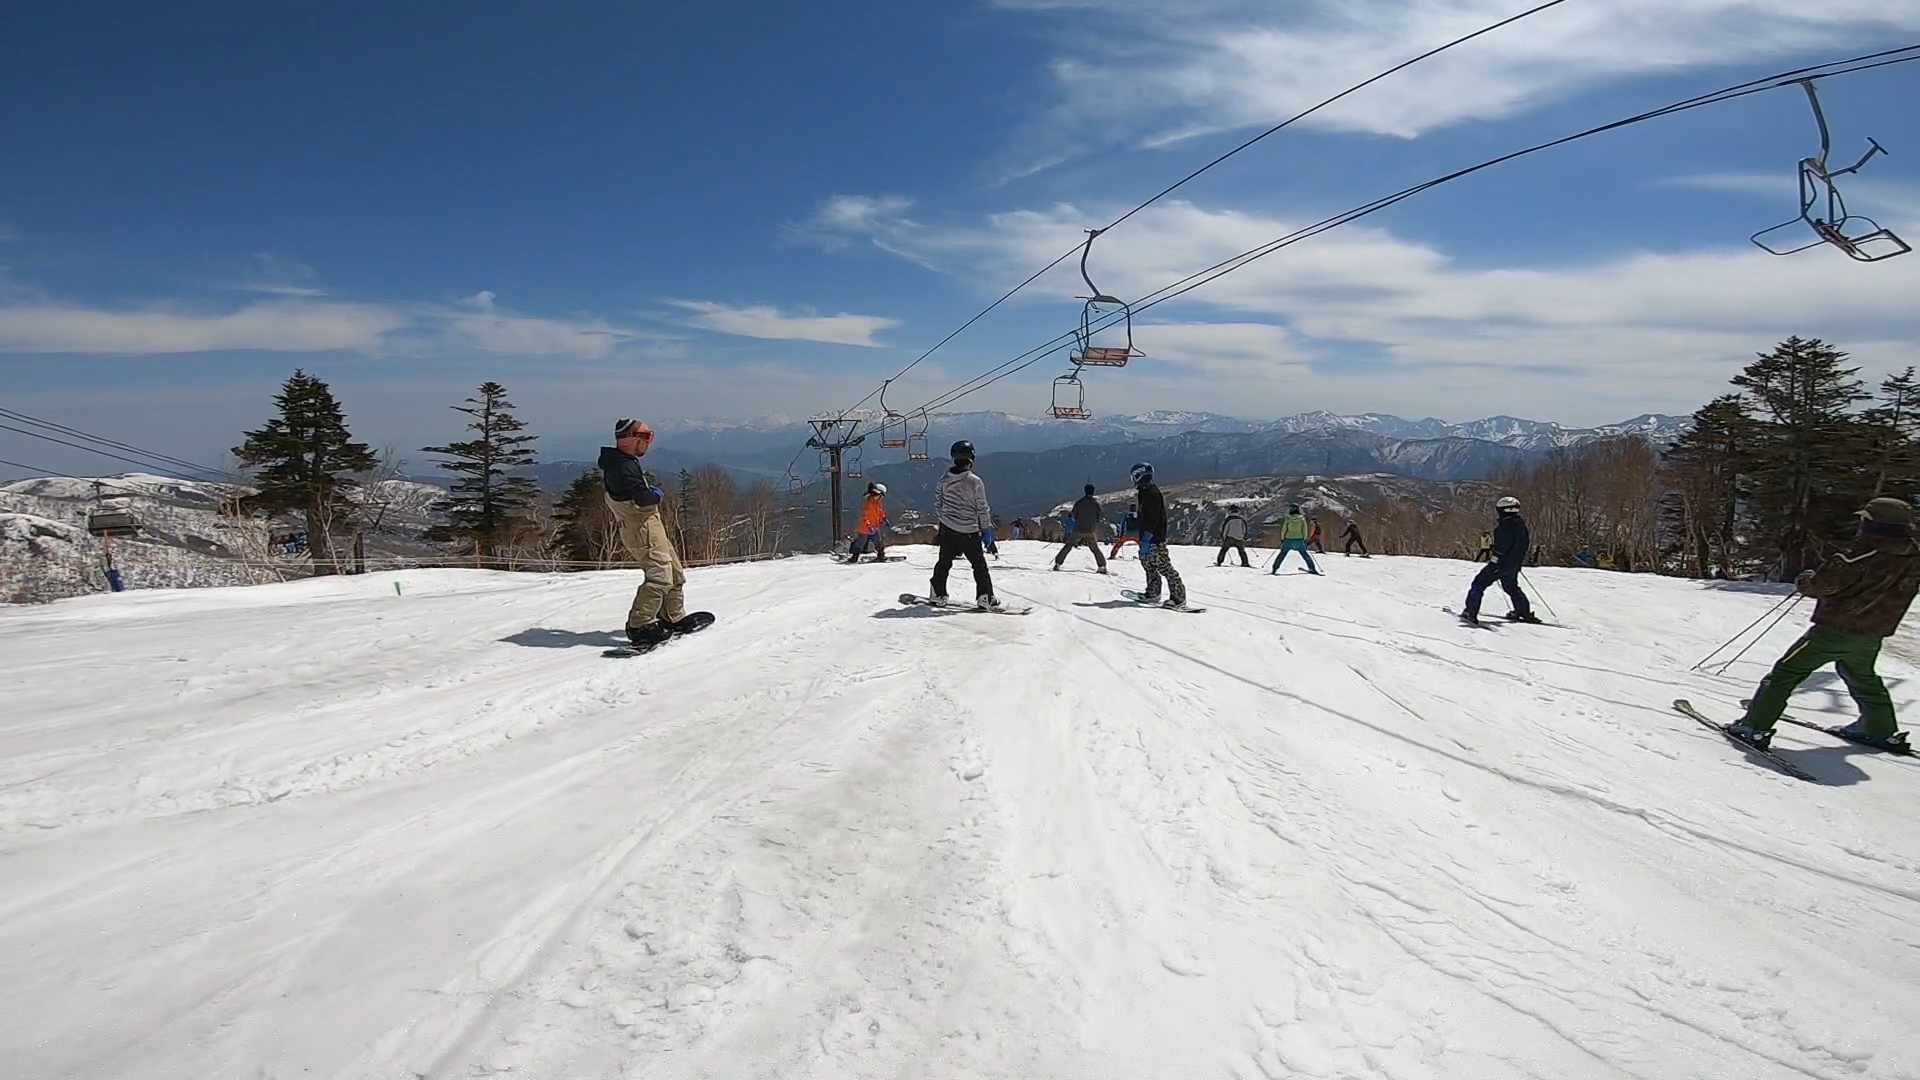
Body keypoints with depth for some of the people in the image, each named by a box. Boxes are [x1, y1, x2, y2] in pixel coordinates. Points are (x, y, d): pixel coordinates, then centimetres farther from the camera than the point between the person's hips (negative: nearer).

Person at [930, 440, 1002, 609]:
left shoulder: (944, 480, -2)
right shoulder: (975, 481, -15)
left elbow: (938, 504, 8)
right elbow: (982, 508, -10)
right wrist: (987, 529, -1)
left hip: (947, 530, 4)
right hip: (969, 532, -4)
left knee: (944, 562, 18)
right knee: (979, 565, 6)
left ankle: (938, 594, 21)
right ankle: (985, 597, 3)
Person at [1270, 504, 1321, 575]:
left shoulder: (1288, 519, -3)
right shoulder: (1302, 518, 0)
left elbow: (1283, 530, 1)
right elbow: (1305, 530, 3)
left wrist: (1282, 539, 12)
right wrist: (1305, 539, 13)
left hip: (1288, 540, -1)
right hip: (1299, 540, 1)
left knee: (1282, 554, 7)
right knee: (1305, 554, 12)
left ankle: (1274, 569, 3)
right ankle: (1313, 569, 11)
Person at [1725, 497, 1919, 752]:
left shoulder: (1864, 555, -22)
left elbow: (1824, 584, -20)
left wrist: (1805, 581, -1)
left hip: (1835, 630, -7)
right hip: (1872, 636, 7)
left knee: (1786, 672, -2)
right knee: (1863, 678, 32)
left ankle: (1755, 728, -6)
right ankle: (1883, 732, 42)